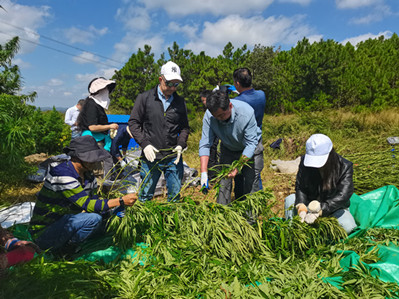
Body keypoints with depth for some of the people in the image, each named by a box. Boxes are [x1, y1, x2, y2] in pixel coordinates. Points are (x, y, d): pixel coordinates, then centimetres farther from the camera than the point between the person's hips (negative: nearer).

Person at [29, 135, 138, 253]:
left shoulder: (88, 174, 2)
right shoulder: (62, 173, -24)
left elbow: (94, 200, 6)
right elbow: (86, 205, -27)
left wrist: (117, 207, -13)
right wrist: (121, 201, -28)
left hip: (64, 223, 9)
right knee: (94, 218, -28)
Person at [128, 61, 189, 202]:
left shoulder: (180, 102, 9)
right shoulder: (144, 98, 0)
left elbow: (185, 127, 16)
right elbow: (133, 123, 1)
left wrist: (181, 144, -2)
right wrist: (144, 143, -11)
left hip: (174, 157, 2)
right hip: (151, 156, -2)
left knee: (175, 194, 11)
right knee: (145, 195, 9)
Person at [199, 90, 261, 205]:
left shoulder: (246, 113, -34)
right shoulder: (209, 116, -26)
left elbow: (251, 143, -28)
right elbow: (205, 144, -24)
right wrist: (204, 172, -33)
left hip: (248, 149, -2)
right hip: (228, 149, 2)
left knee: (249, 184, -5)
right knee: (223, 182, -5)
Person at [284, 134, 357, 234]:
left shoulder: (345, 167, -19)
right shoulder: (305, 162, -13)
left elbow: (342, 196, -30)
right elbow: (300, 187, -13)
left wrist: (318, 212, -41)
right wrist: (301, 208, -33)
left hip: (335, 207, -1)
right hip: (310, 204, 2)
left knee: (348, 227, -28)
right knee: (290, 200, -22)